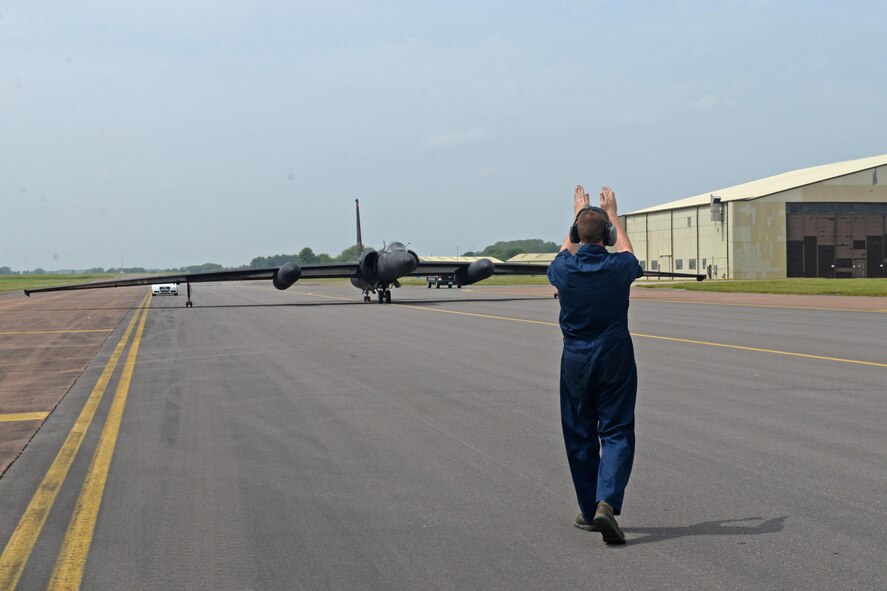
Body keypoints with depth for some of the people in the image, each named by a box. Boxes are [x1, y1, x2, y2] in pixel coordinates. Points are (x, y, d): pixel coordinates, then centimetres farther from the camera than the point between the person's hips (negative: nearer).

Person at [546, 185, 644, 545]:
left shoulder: (564, 269, -7)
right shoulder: (617, 267, -9)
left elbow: (566, 251, 20)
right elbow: (626, 251, 18)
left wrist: (577, 216, 33)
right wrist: (612, 215, 32)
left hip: (575, 361, 2)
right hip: (615, 359, -1)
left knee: (580, 435, 12)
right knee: (617, 433, 1)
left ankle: (589, 511, 20)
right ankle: (607, 503, -18)